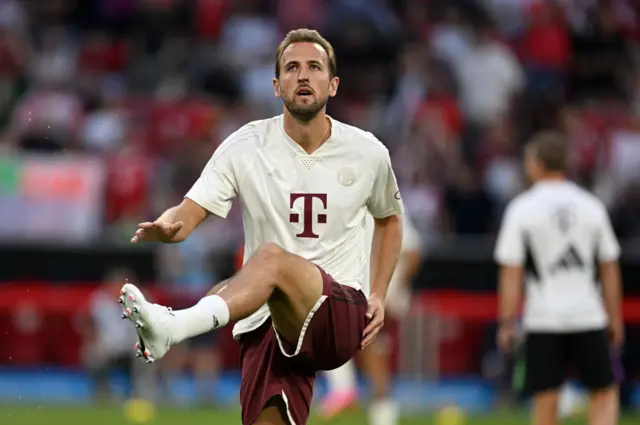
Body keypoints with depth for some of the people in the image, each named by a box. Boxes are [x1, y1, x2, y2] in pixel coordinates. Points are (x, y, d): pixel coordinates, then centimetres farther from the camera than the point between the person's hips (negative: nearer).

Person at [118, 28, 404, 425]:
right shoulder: (247, 147, 1)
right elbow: (189, 212, -9)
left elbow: (390, 218, 26)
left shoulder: (367, 153, 5)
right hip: (267, 321, 2)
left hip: (342, 318, -2)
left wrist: (379, 295, 14)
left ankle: (171, 327, -55)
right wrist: (166, 226, -34)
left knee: (271, 258, -33)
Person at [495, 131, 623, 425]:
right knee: (605, 394, 10)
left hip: (543, 318, -1)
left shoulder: (521, 209, -3)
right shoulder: (591, 206, 5)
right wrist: (615, 320, 16)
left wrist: (507, 323, -2)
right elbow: (609, 270, 9)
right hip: (588, 315, 1)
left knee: (546, 401, 3)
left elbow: (511, 273, -7)